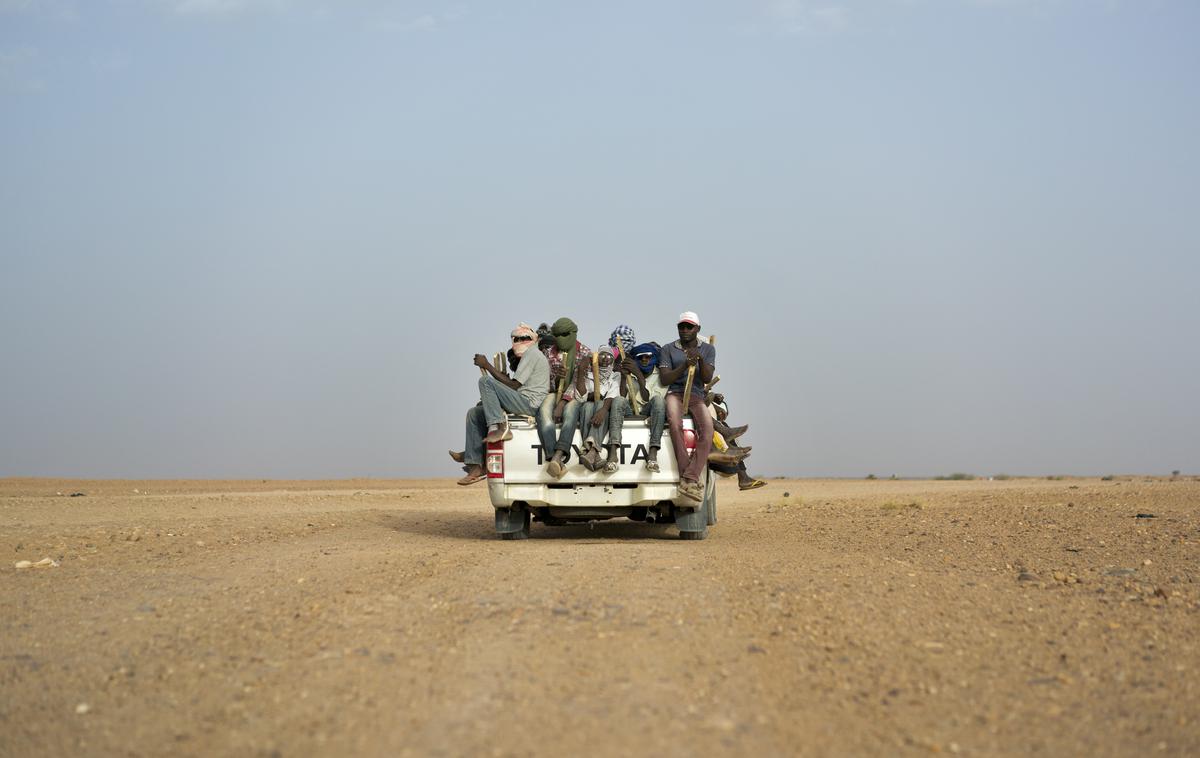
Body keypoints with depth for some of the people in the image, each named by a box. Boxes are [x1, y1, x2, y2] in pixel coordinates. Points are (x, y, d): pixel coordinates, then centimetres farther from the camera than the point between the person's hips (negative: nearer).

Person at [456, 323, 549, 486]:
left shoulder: (531, 354, -5)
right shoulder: (529, 355, 28)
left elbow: (514, 386, -13)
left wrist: (487, 365, -10)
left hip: (529, 404, -10)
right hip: (525, 404, 10)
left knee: (485, 381, -20)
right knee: (474, 413, 7)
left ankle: (499, 427, -27)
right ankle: (476, 465, -1)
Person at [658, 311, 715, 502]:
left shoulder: (708, 349, 16)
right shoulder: (668, 349, 12)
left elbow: (707, 379, 3)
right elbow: (664, 379, 1)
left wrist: (700, 360, -15)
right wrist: (684, 366, -13)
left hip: (697, 395, 2)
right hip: (675, 393, -2)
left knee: (707, 430, -29)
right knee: (675, 424, -35)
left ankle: (690, 479, -35)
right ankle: (689, 477, -35)